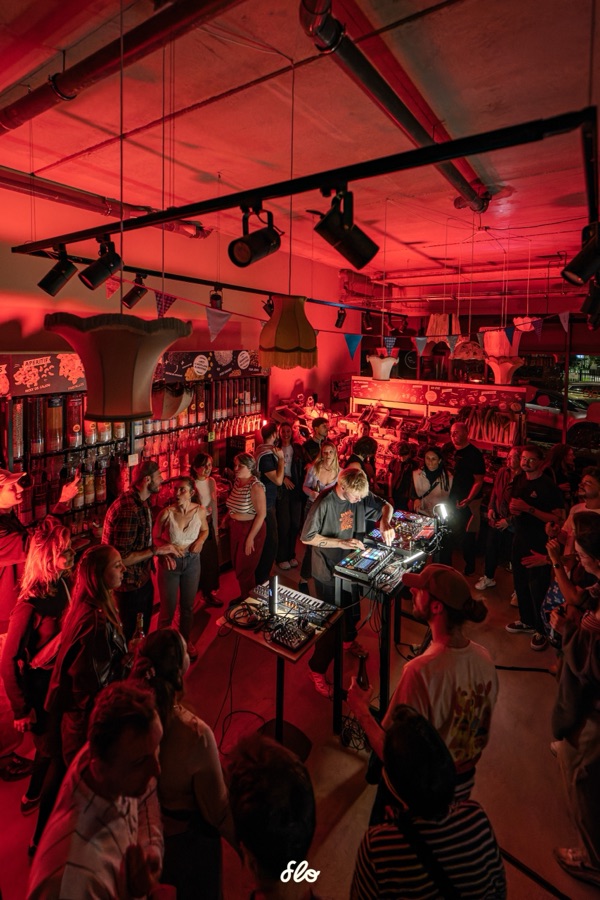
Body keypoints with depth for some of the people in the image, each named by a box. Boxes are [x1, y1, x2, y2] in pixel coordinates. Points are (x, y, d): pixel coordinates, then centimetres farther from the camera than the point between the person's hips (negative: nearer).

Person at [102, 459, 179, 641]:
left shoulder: (141, 502, 4)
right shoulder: (129, 509, -29)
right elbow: (121, 558, -30)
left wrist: (162, 551, 0)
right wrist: (156, 550, -24)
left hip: (142, 580, 10)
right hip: (130, 587, -9)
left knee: (143, 632, 26)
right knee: (131, 638, 12)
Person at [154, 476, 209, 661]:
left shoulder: (199, 511, -13)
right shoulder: (166, 513, -21)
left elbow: (205, 530, 6)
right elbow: (154, 537, -9)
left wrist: (200, 541, -14)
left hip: (192, 561, 3)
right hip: (170, 562, -3)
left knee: (188, 606, 21)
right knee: (168, 609, 10)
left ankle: (185, 641, 44)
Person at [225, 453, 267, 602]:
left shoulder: (255, 486, -21)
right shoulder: (237, 481, 2)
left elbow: (261, 514, -22)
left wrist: (251, 538, -21)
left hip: (251, 529, -7)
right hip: (235, 528, 8)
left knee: (245, 569, 6)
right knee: (237, 566, 19)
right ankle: (243, 597, 39)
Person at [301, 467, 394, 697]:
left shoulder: (361, 495, -11)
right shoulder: (324, 504, -28)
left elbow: (385, 506, 5)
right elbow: (307, 538, -22)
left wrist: (385, 523, -17)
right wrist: (342, 542, -27)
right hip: (328, 573, -6)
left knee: (352, 611, 28)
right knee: (331, 623, 2)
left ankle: (348, 640, 58)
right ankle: (317, 669, 23)